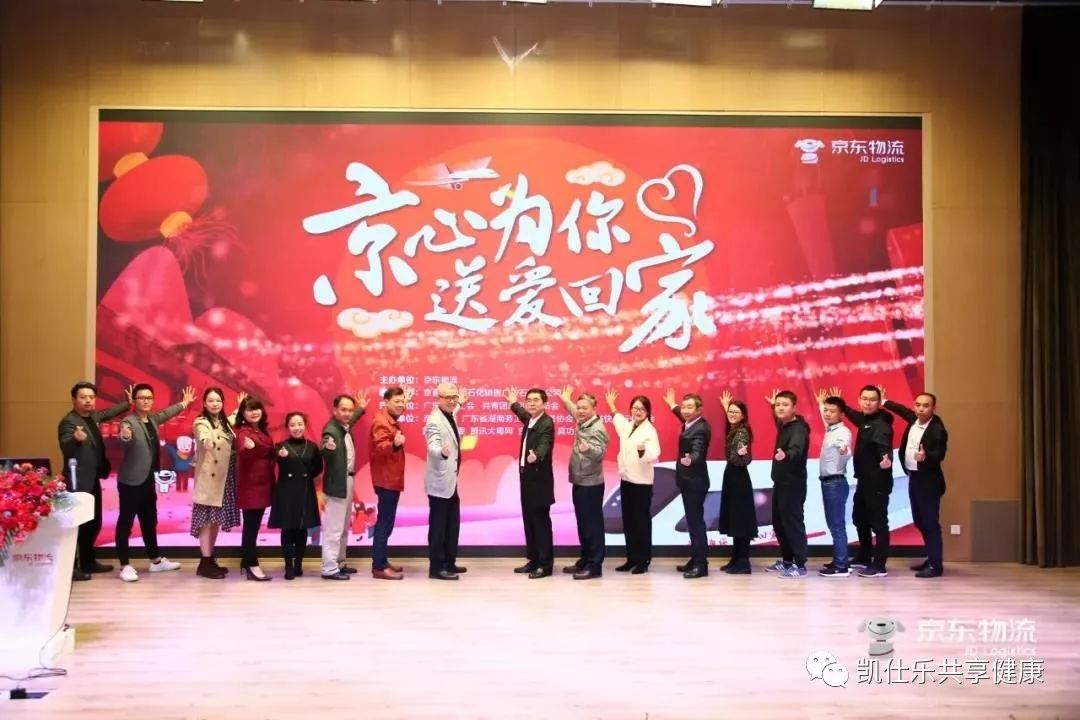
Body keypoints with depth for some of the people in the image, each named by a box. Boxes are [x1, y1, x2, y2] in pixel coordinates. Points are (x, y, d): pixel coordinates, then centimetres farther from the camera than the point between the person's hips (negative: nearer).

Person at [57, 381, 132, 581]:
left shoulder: (93, 416, 10)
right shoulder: (69, 421, -17)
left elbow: (107, 413, 33)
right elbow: (65, 448, -33)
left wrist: (128, 403, 39)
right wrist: (76, 439, -53)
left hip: (93, 480, 10)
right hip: (78, 482, -10)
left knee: (93, 523, 16)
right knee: (76, 525, -9)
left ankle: (88, 562, 27)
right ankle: (71, 567, -5)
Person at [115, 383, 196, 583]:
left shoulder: (152, 419, 7)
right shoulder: (129, 422, -17)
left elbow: (166, 413, 29)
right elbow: (124, 440, -38)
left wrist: (184, 403, 42)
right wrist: (125, 436, -61)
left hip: (148, 480, 8)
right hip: (131, 481, -8)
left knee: (150, 521, 17)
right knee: (126, 522, -2)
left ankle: (156, 561, 26)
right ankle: (125, 566, 3)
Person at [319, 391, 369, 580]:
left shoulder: (345, 426, 6)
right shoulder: (331, 429, -21)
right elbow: (325, 454, -40)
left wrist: (361, 409, 34)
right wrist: (328, 447, -60)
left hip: (348, 481, 10)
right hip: (337, 484, -10)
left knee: (344, 527, 18)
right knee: (333, 528, -6)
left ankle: (339, 563, 28)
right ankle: (329, 568, -2)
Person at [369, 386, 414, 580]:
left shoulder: (391, 419, 13)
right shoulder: (381, 421, -17)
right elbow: (380, 447, -32)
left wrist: (405, 403, 39)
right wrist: (395, 444, -50)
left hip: (391, 479, 10)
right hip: (386, 480, -10)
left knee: (385, 522, 14)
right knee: (385, 523, -10)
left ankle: (381, 561, 22)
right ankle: (378, 567, -9)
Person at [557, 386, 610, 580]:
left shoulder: (597, 429, -18)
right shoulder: (582, 424, 8)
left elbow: (600, 452, -33)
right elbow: (575, 412, 33)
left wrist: (587, 449, -52)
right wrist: (566, 401, 42)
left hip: (591, 484, -9)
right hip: (579, 482, 9)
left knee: (592, 524, -4)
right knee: (582, 524, 15)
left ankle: (594, 566, 0)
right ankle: (585, 561, 24)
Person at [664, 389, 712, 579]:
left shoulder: (700, 429, -21)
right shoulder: (692, 423, 8)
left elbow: (697, 451, -36)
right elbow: (685, 418, 34)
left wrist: (690, 460, -58)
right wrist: (672, 404, 44)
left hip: (695, 482, -10)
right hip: (689, 481, 10)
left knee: (696, 521, -10)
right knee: (693, 521, 14)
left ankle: (701, 564, -7)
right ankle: (695, 560, 21)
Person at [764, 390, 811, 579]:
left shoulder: (799, 428, -18)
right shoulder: (784, 426, 9)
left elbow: (796, 449, -39)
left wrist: (785, 455, -59)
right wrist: (773, 405, 35)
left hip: (793, 485, -10)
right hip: (780, 483, 10)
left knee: (793, 523, -8)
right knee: (779, 522, 16)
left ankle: (800, 565, -3)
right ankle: (786, 560, 28)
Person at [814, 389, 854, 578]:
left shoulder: (843, 432, -17)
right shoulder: (830, 429, 9)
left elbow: (847, 454, -36)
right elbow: (825, 418, 35)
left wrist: (844, 451, -58)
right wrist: (821, 404, 45)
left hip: (836, 483, -9)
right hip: (827, 482, 9)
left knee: (837, 525, -7)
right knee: (833, 524, 13)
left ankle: (841, 567, -4)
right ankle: (838, 561, 21)